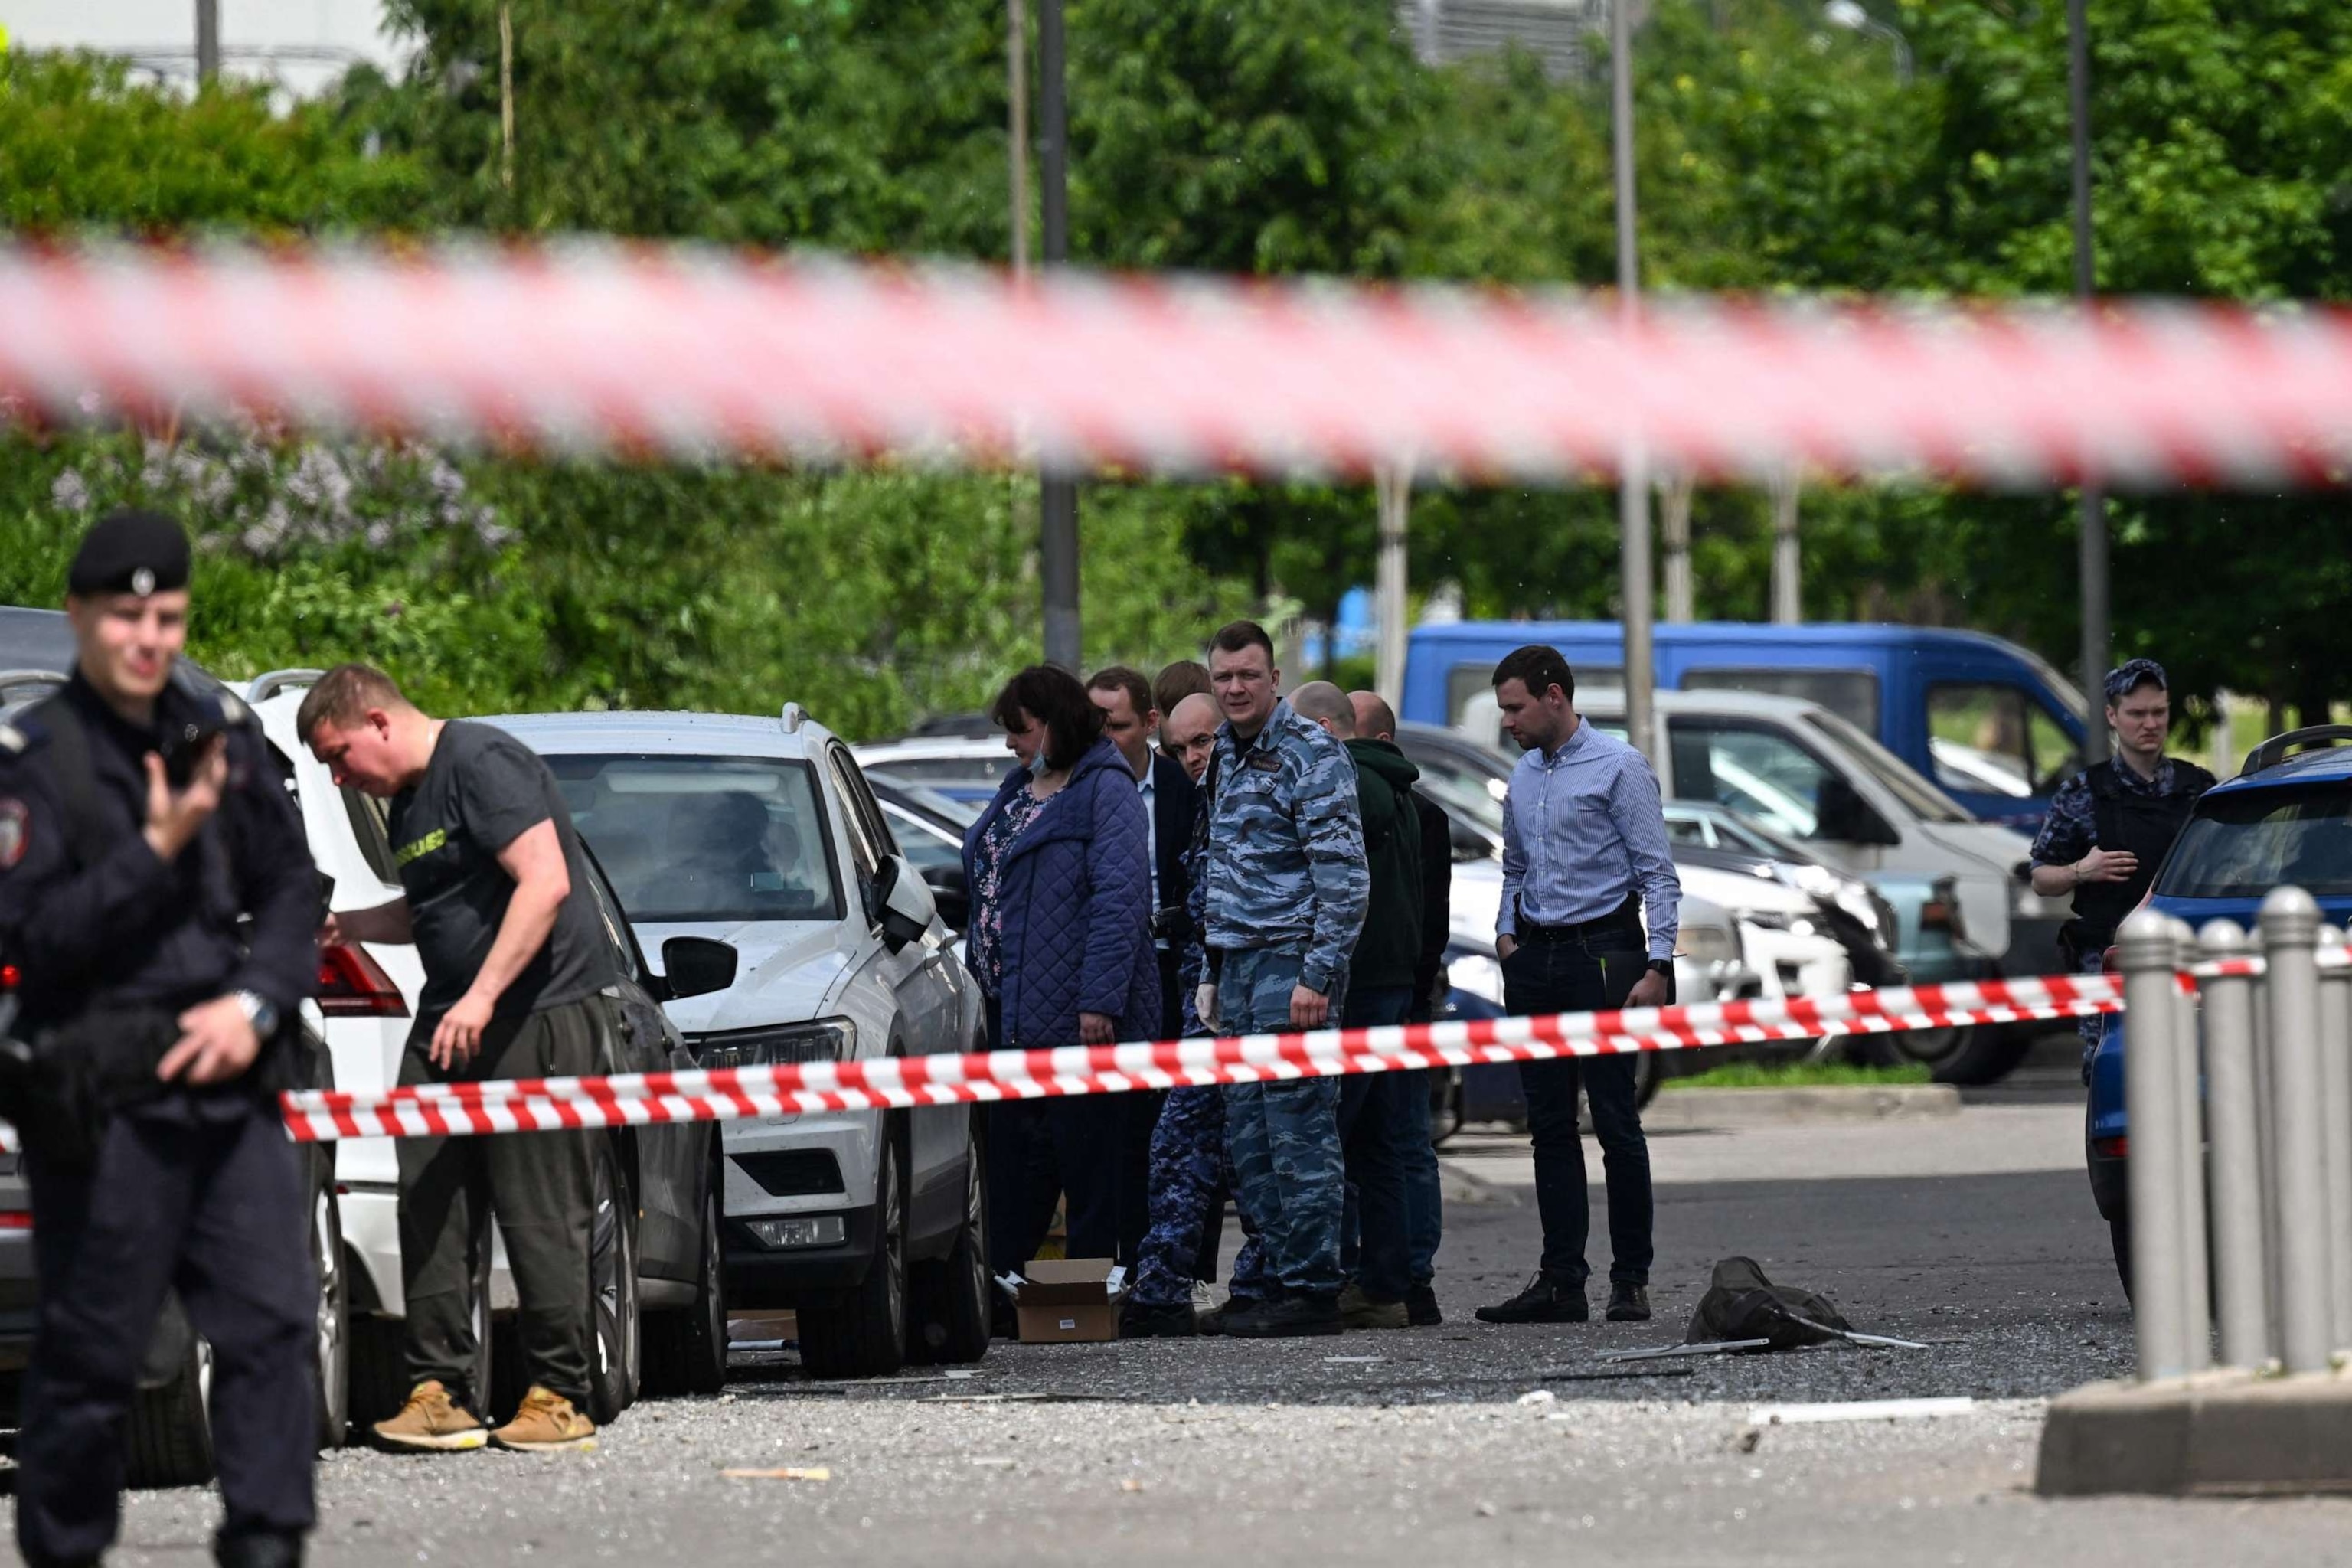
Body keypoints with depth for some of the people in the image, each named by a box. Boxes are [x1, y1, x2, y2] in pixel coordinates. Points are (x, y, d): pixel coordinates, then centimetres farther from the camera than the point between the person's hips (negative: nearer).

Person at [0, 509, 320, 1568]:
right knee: (90, 1353, 1)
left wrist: (255, 1003, -3)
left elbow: (293, 891, 13)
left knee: (274, 1320, -4)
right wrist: (156, 852, -19)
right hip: (101, 1101, -4)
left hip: (231, 1084, 4)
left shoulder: (223, 735, 9)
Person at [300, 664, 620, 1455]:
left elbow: (546, 883, -20)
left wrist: (483, 997, -24)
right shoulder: (410, 801, 17)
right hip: (448, 1027, 9)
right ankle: (440, 1390, 4)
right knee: (431, 1207, 1)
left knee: (539, 1215, -7)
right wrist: (344, 926, 16)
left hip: (540, 1013, -9)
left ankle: (559, 1398, -1)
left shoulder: (482, 763, -12)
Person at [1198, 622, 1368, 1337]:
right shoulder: (1226, 755, 17)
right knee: (1247, 1139, 10)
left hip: (1292, 963, -9)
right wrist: (1217, 974, 20)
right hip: (1240, 964, 9)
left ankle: (1313, 1289, -6)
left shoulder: (1310, 754, -10)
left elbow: (1343, 876, -14)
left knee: (1299, 1134, -8)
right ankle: (1283, 1276, 15)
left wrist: (1318, 975, -19)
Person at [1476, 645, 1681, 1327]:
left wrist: (1657, 965, -16)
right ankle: (1561, 1278, 7)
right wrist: (1506, 932, 10)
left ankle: (1631, 1279, -3)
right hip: (1535, 961, 7)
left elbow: (1657, 872, -9)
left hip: (1601, 954, -7)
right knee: (1549, 1124, 5)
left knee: (1615, 1120, -6)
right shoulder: (1524, 775, 15)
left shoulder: (1618, 766, -7)